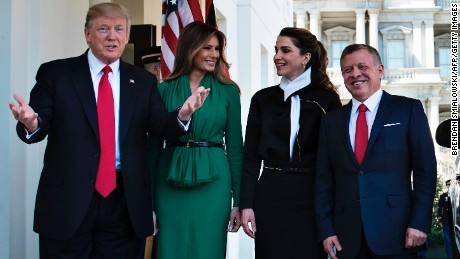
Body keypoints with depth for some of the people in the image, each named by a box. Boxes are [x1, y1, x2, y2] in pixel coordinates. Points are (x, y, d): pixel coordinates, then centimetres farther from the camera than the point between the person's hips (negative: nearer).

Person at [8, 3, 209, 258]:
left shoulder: (142, 81, 9)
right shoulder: (55, 73, 2)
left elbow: (160, 125, -1)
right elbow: (40, 126, -4)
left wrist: (182, 115, -23)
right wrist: (31, 123, -28)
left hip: (126, 200, 2)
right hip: (68, 197, -2)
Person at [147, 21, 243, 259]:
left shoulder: (228, 91, 4)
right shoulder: (165, 89, 4)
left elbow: (234, 145, 5)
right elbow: (155, 144, 6)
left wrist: (238, 200, 1)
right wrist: (149, 199, 3)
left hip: (212, 180, 0)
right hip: (171, 181, 1)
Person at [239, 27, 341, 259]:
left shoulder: (327, 99, 2)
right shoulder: (263, 99, 7)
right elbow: (251, 157, 6)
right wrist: (246, 205, -1)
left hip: (312, 198, -1)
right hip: (270, 197, 2)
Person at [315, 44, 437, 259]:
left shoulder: (408, 109, 2)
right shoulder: (331, 120, 11)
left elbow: (425, 169, -2)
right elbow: (324, 180, 9)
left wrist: (420, 223, -9)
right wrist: (326, 230, 2)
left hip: (395, 233, -2)